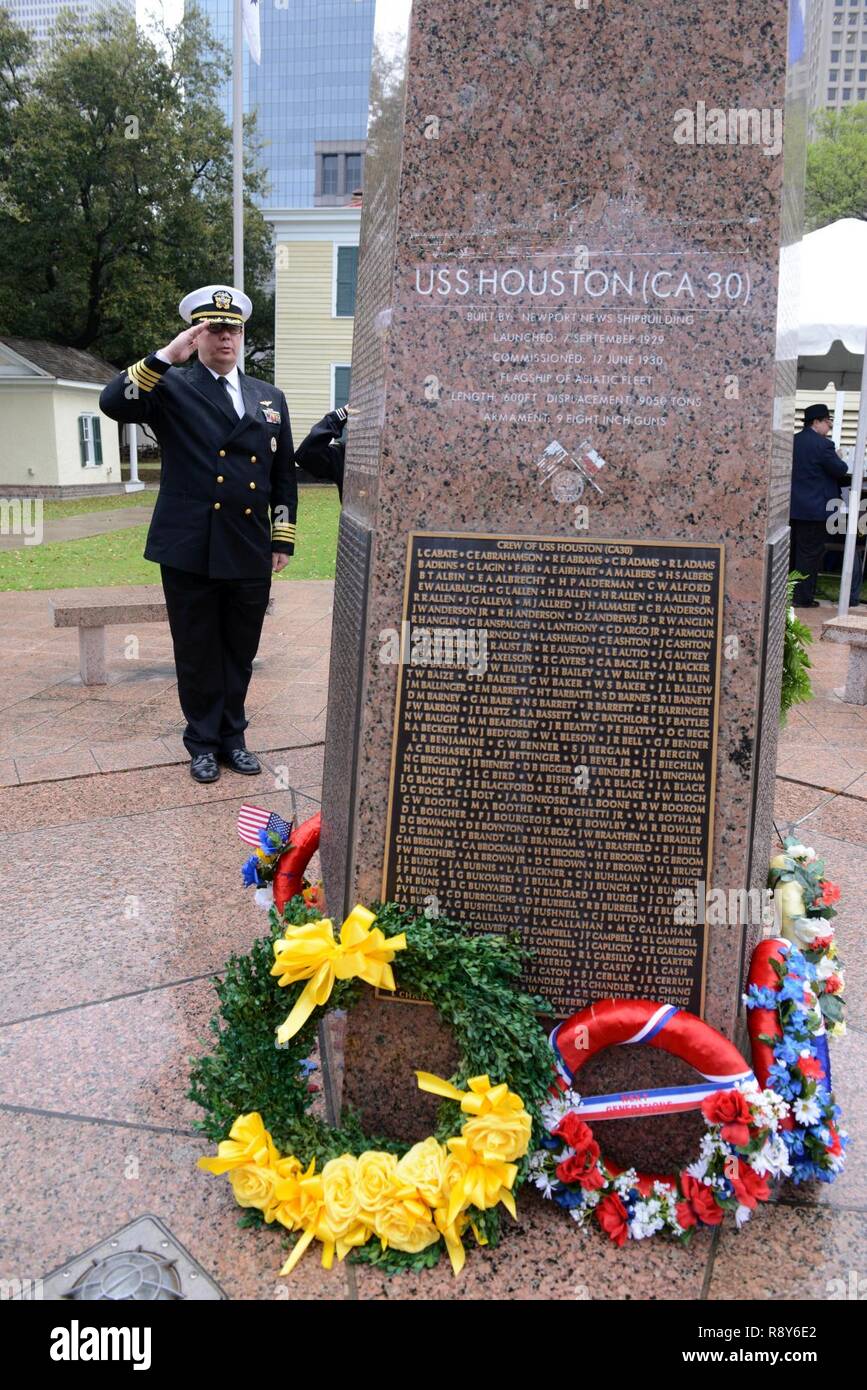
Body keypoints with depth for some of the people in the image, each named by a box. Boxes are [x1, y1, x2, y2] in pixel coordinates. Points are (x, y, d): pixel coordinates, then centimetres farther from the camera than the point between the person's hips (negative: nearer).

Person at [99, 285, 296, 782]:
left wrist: (285, 539, 9)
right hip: (190, 553, -3)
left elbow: (284, 473, 14)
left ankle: (233, 736, 30)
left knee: (240, 653, 13)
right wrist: (167, 356, -22)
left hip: (250, 554, 3)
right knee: (197, 655, 8)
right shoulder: (172, 388, 1)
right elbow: (115, 403, -17)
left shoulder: (270, 397, 13)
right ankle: (203, 742, 25)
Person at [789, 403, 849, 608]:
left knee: (793, 552, 15)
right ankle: (803, 597, 3)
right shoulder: (822, 444, -16)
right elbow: (841, 470, -11)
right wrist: (838, 458, 9)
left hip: (793, 507, 7)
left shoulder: (793, 441, 7)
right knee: (810, 553, 0)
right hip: (814, 509, -7)